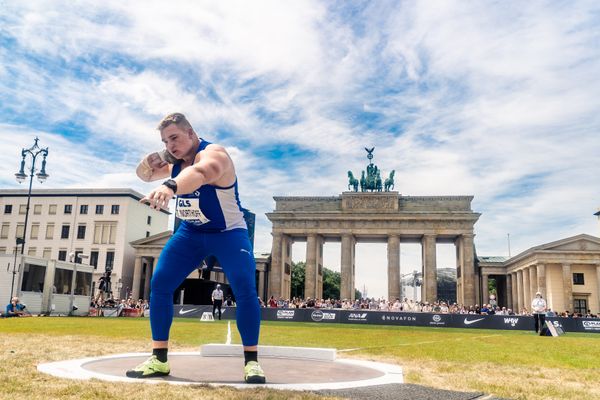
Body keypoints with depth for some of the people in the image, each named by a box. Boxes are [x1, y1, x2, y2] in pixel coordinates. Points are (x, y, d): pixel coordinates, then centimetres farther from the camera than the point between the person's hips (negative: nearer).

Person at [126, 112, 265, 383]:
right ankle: (159, 359, 4)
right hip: (190, 233, 7)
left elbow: (199, 173, -50)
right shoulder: (174, 160, 0)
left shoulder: (213, 153, -25)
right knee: (159, 283, -4)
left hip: (228, 233, -6)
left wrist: (169, 186, -71)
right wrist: (154, 159, -11)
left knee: (245, 289, -22)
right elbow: (143, 174, 13)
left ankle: (251, 361, -8)